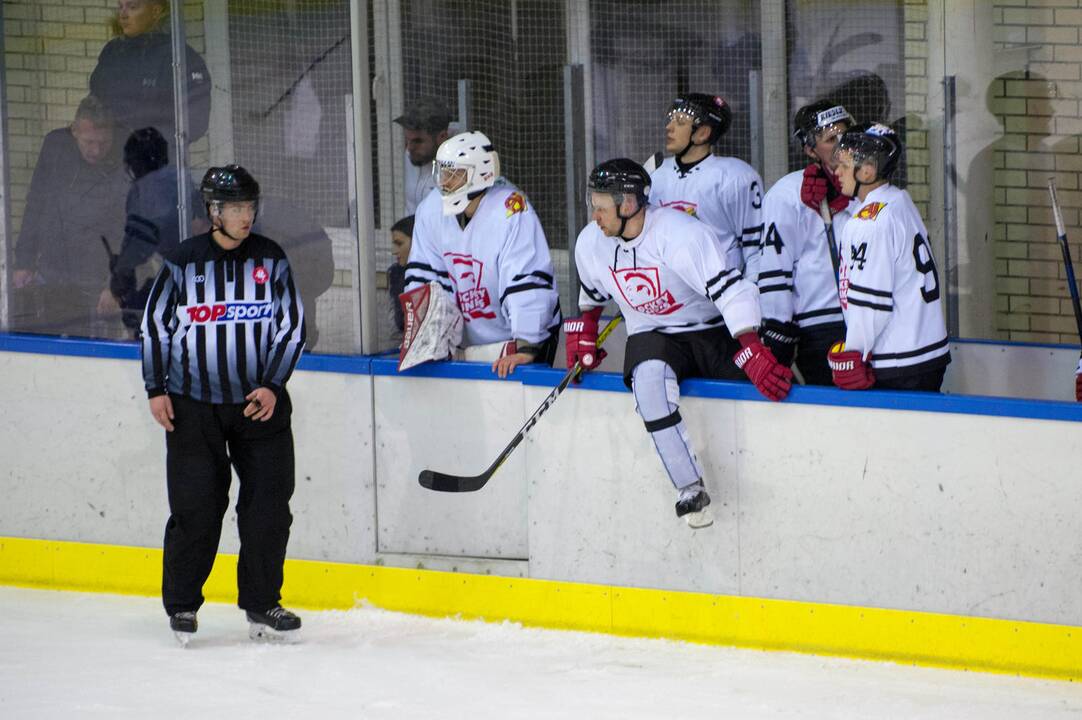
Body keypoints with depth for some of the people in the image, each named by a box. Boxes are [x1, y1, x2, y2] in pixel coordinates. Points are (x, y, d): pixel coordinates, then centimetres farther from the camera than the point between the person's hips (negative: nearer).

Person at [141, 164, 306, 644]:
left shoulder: (271, 260, 2)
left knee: (268, 504, -1)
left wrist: (272, 386, -5)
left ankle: (261, 604, 10)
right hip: (193, 406, -2)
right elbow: (154, 326, 5)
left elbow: (293, 327, 5)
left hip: (259, 403, 2)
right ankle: (182, 605, 10)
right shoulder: (183, 262, -3)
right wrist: (156, 390, 0)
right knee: (195, 508, -4)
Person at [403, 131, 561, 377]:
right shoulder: (432, 209, -5)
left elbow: (527, 283, -29)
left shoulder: (511, 211, -24)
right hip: (472, 343, 6)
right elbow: (424, 276, 2)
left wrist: (526, 348, -33)